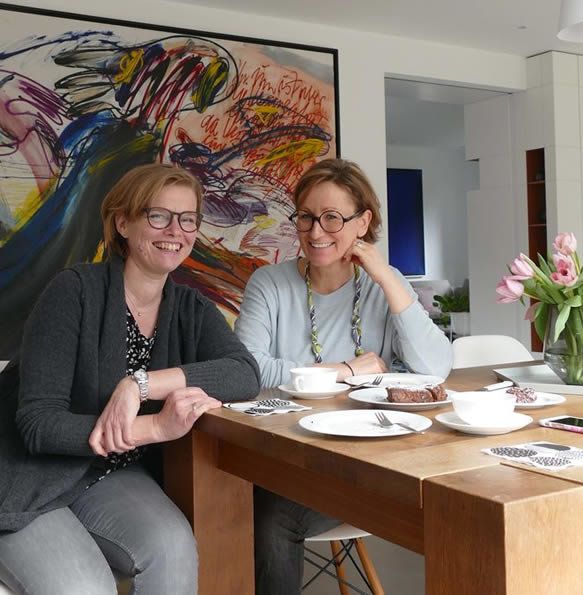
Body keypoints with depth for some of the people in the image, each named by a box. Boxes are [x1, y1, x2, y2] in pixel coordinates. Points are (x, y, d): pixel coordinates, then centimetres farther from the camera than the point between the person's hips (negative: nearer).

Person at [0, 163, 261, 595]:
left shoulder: (191, 309, 0)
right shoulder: (76, 290, -16)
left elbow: (246, 374, -18)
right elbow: (37, 422, -21)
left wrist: (142, 383, -30)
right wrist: (156, 427, -32)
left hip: (111, 477, 5)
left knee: (174, 547, -23)